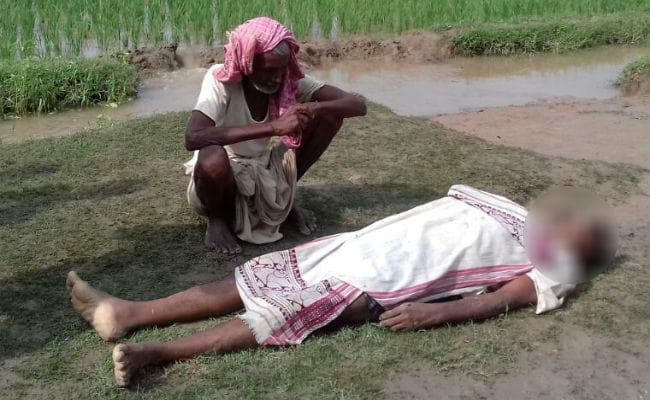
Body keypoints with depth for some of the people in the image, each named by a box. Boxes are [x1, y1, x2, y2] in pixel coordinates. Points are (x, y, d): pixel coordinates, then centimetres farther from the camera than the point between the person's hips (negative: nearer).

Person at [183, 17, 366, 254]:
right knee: (212, 159, -41)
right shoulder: (220, 80, -25)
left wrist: (315, 108, -39)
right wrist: (272, 127, -45)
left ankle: (284, 199, 6)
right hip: (225, 178, -4)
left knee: (330, 116, -11)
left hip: (268, 171, 4)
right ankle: (217, 219, -5)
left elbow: (357, 106, -16)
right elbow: (192, 138, -42)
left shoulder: (289, 80, -14)